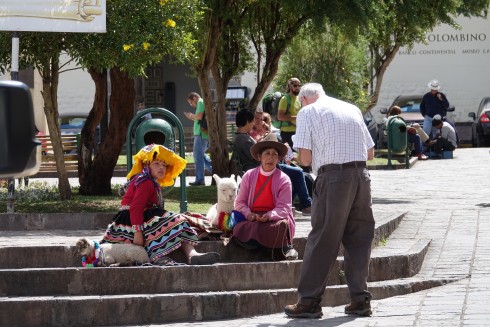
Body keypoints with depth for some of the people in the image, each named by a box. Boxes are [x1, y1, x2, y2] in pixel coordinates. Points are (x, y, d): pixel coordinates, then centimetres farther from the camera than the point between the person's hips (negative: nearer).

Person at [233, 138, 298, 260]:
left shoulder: (283, 179, 1)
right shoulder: (249, 176, 8)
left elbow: (284, 207, -6)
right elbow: (240, 202, 8)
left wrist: (269, 216, -25)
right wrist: (248, 214, -14)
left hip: (275, 218, -2)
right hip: (253, 219, 2)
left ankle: (286, 247, -6)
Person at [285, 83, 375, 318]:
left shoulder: (307, 112, 4)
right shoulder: (352, 109, 19)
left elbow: (305, 158, -5)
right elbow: (370, 152, 17)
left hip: (333, 178, -5)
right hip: (361, 175, 5)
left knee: (322, 239, 0)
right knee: (359, 238, 10)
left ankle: (309, 301, 3)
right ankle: (360, 300, 11)